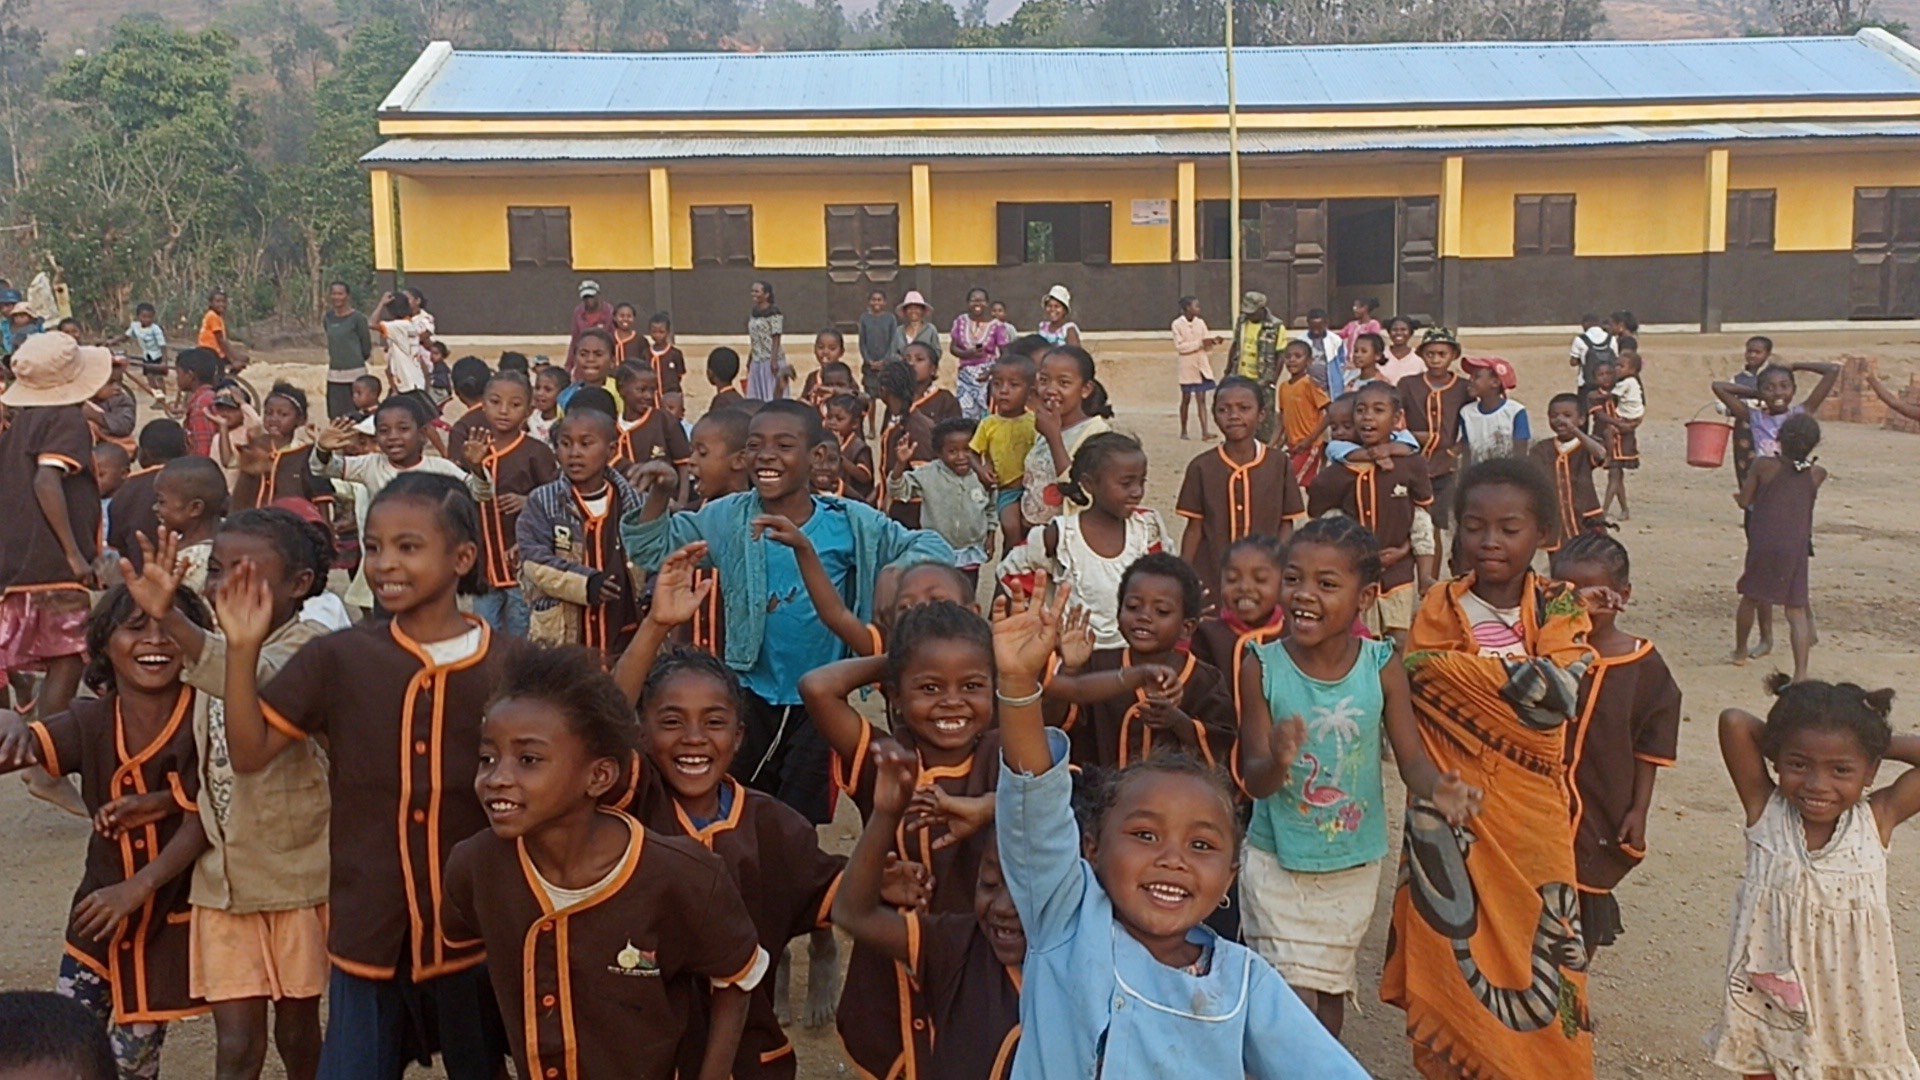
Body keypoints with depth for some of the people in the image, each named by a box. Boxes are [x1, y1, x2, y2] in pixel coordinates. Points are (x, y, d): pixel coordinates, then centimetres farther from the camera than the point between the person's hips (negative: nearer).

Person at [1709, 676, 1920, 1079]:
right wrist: (1797, 750, -8)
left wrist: (1877, 740, -8)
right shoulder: (1765, 811, -11)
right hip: (1768, 1003, 0)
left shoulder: (1876, 820, -8)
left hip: (1850, 1012, 1)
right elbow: (1733, 722, -21)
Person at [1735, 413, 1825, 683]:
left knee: (1750, 599, 20)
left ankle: (1740, 651, 37)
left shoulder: (1764, 466, -2)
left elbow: (1744, 501, 3)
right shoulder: (1818, 474, 3)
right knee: (1796, 610, 1)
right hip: (1797, 549, 0)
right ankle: (1801, 673, -10)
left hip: (1763, 545, 0)